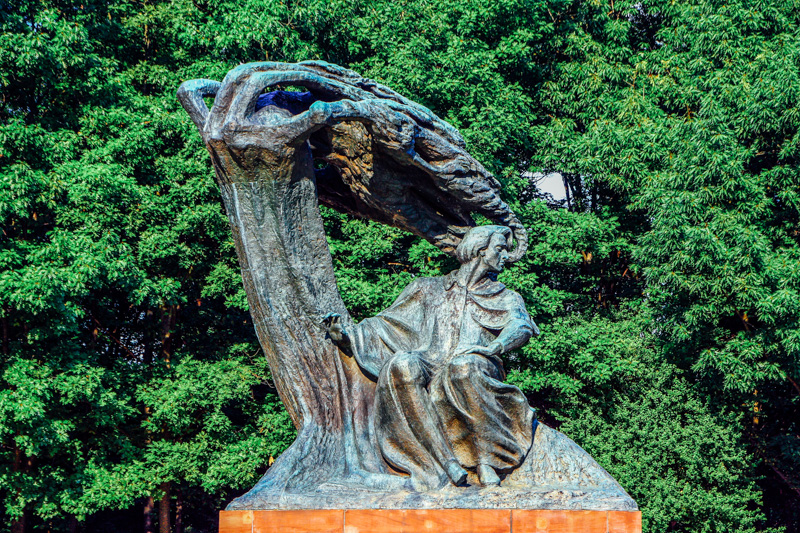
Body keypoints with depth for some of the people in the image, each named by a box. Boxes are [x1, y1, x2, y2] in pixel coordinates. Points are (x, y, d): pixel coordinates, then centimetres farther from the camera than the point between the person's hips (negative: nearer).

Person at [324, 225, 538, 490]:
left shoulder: (505, 298, 23)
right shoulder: (430, 289, 26)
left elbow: (521, 326, 1)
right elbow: (388, 325, 22)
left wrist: (495, 347, -22)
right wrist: (347, 336, 3)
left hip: (475, 370, -1)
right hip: (430, 366, 1)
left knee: (464, 367, -38)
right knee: (402, 364, -34)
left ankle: (485, 461, -36)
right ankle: (445, 460, -39)